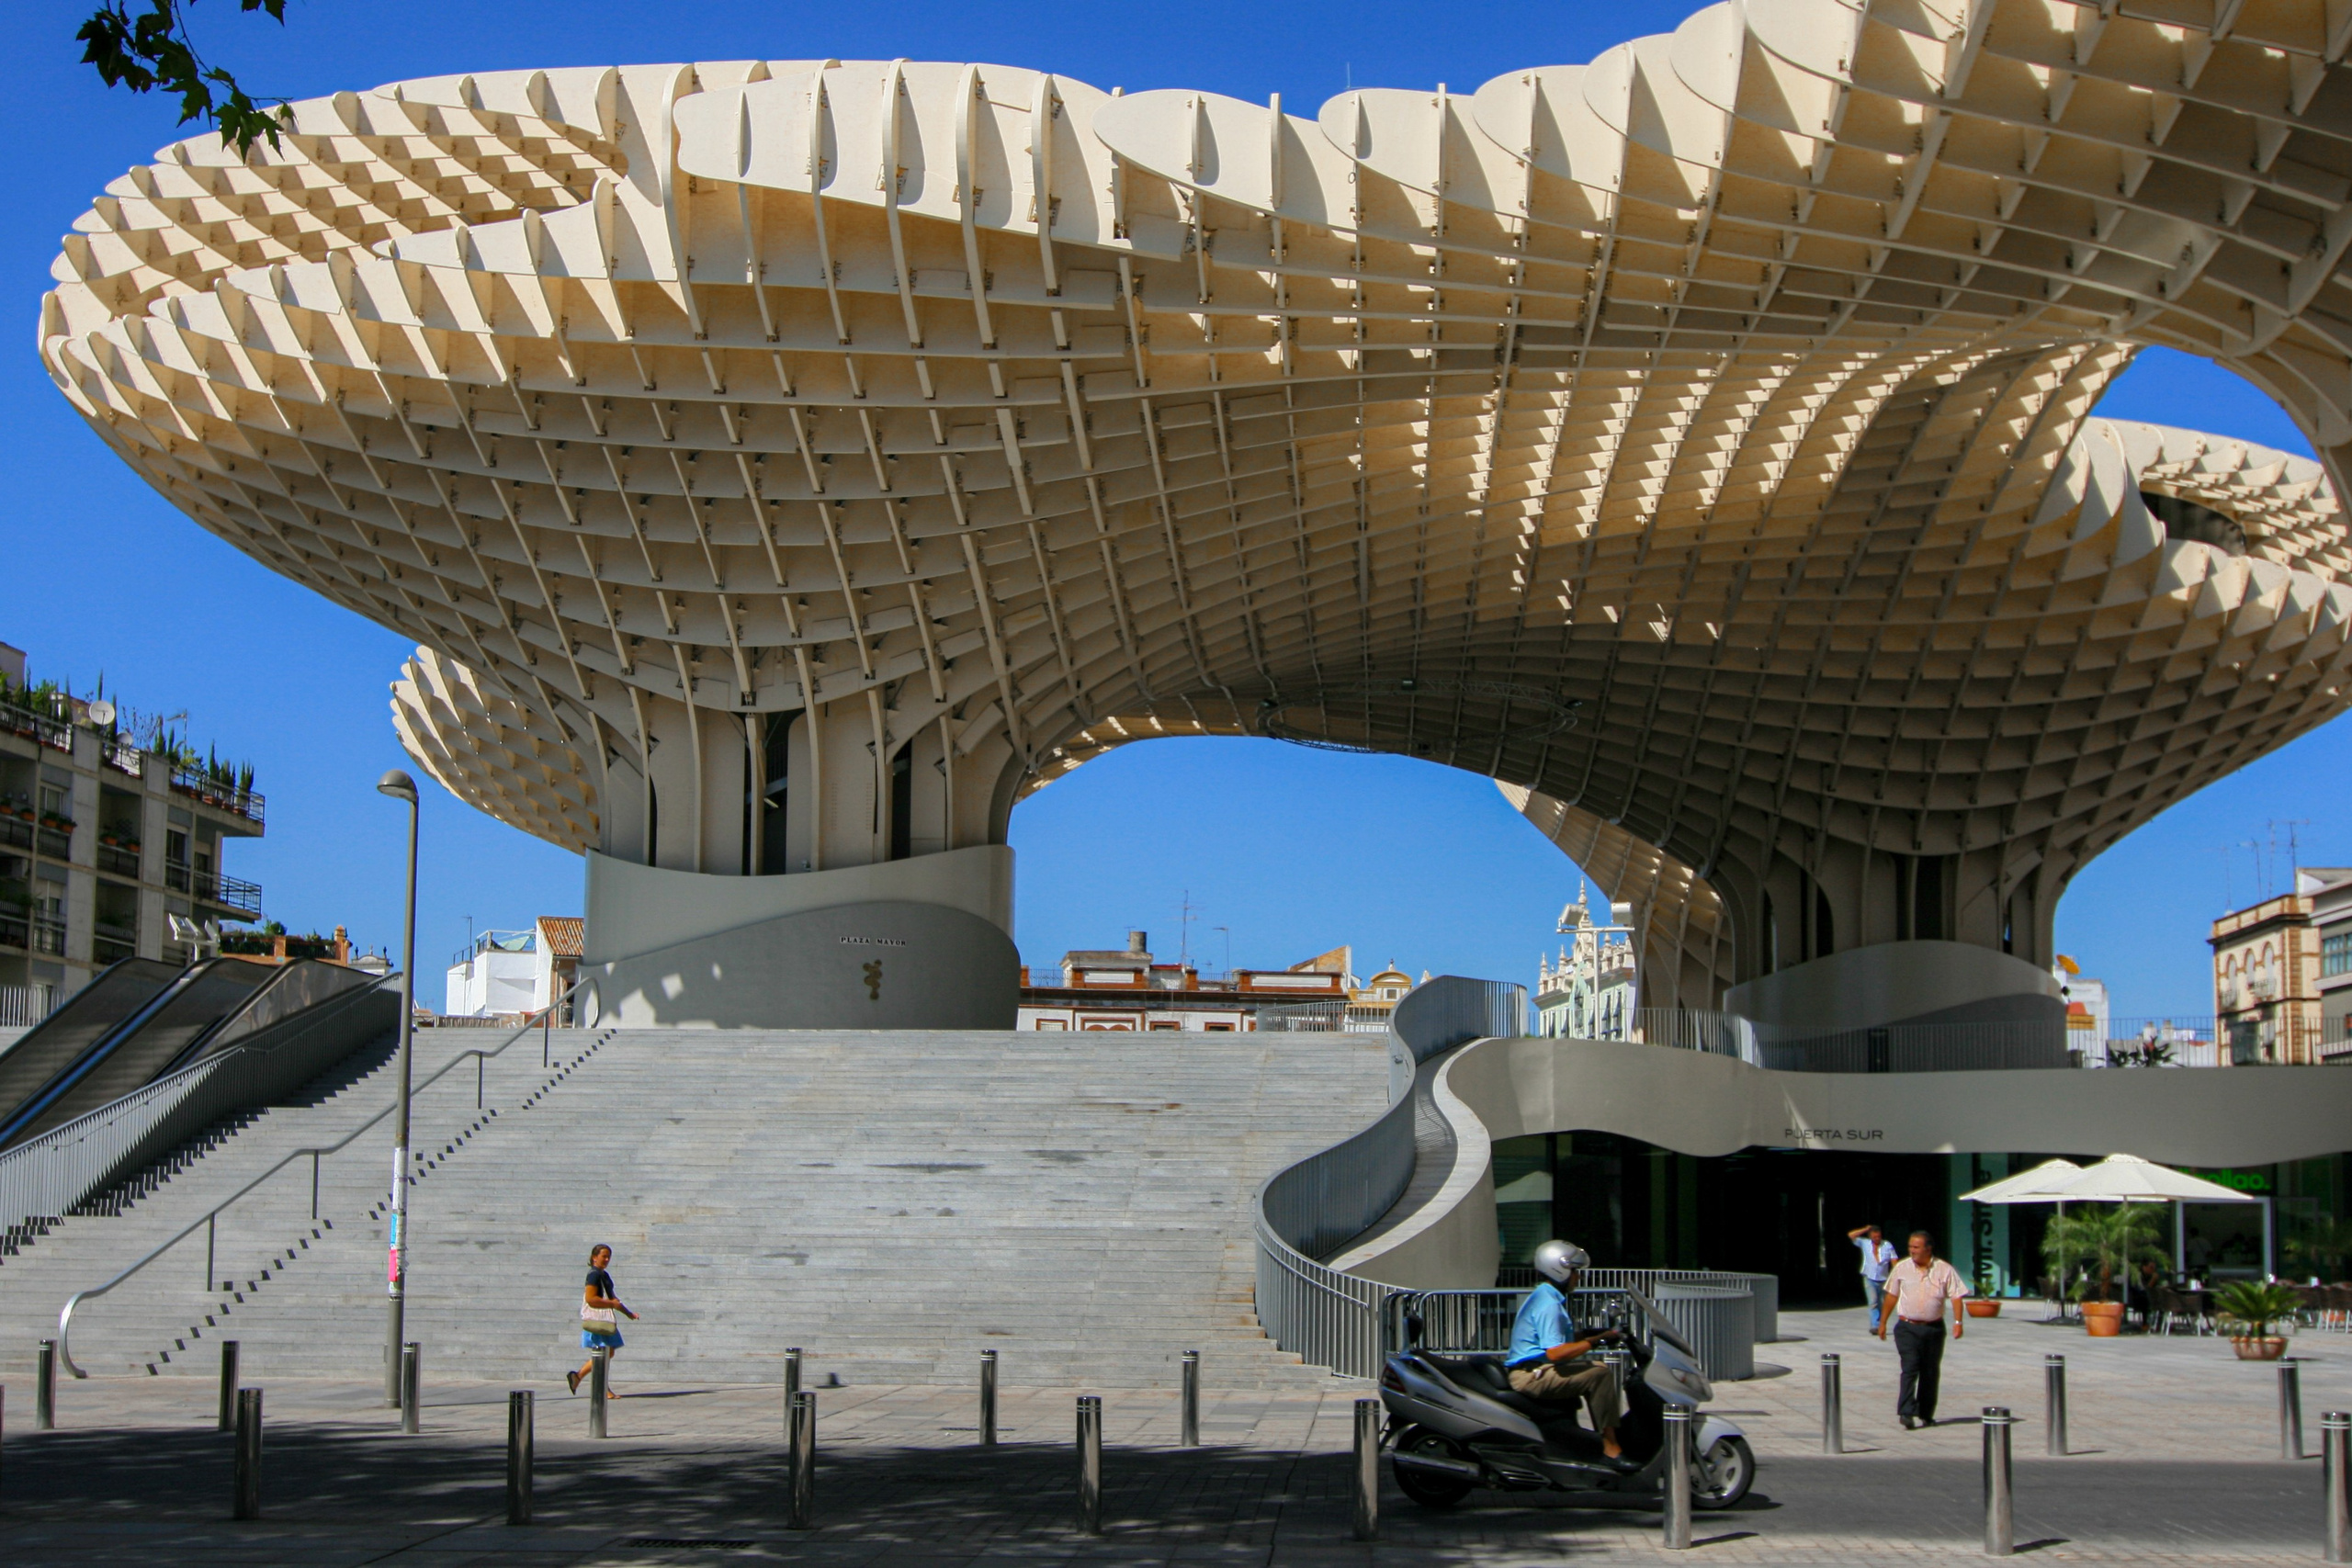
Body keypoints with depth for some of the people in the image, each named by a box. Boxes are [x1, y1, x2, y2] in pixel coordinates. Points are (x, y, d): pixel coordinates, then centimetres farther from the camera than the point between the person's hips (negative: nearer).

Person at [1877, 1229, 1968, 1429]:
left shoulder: (1945, 1270, -1)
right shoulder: (1901, 1268, 3)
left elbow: (1956, 1296, -4)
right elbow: (1892, 1296, 11)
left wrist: (1958, 1322, -16)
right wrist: (1883, 1322, 14)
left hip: (1934, 1328, 1)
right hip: (1907, 1327, -1)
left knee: (1930, 1373, 7)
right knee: (1910, 1367, -14)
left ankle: (1925, 1415, 18)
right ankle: (1906, 1412, -21)